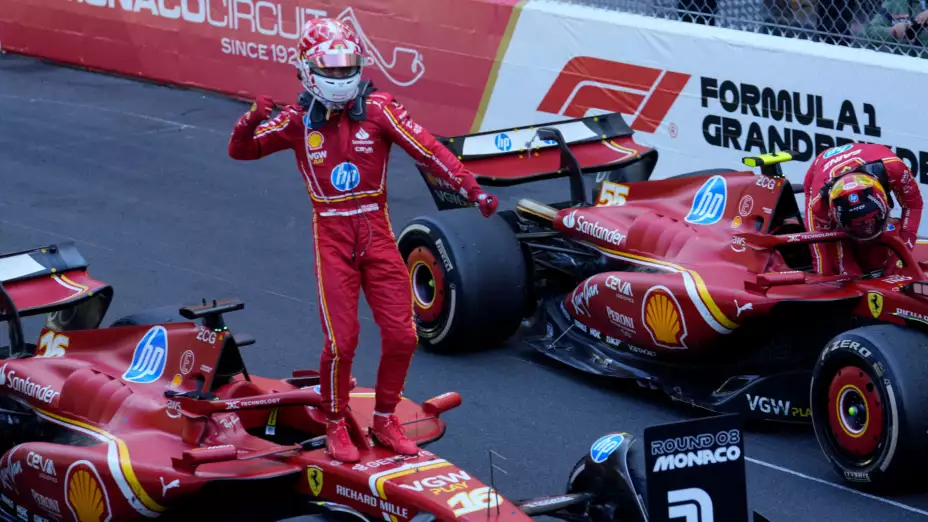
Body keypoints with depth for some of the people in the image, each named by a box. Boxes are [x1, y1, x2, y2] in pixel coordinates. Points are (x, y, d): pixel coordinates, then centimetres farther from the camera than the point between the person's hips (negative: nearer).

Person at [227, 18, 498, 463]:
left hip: (376, 230, 1)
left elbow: (428, 150, -12)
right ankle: (335, 425, 16)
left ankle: (385, 420, 21)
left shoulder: (378, 109, -5)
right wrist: (251, 121, -23)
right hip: (331, 234, -1)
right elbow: (241, 150, -1)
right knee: (341, 340, -7)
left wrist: (471, 188, -21)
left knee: (401, 334, 0)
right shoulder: (298, 120, 0)